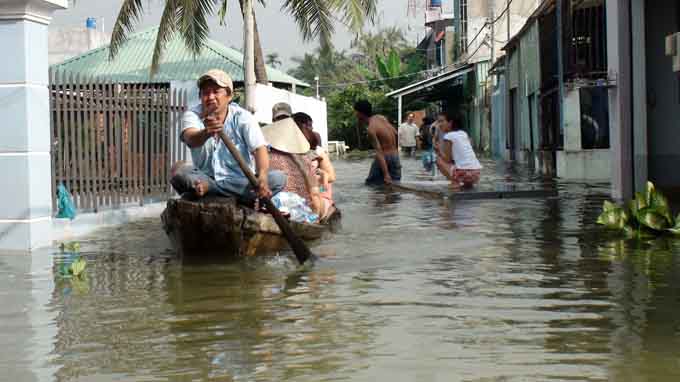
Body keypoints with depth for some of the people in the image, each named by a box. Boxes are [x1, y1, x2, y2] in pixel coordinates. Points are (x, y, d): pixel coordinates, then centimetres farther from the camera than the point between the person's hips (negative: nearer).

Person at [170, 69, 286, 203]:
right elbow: (190, 139, -29)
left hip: (242, 181, 1)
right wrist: (206, 133, -55)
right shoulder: (192, 115, -6)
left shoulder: (243, 117, -6)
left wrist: (262, 176, -41)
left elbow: (259, 148, -20)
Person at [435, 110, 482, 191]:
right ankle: (468, 183, 16)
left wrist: (439, 148, 15)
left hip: (464, 173, -7)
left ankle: (455, 182, -3)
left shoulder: (448, 136, -2)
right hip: (477, 172, 7)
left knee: (439, 160, 11)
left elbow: (447, 159, 0)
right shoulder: (464, 134, 19)